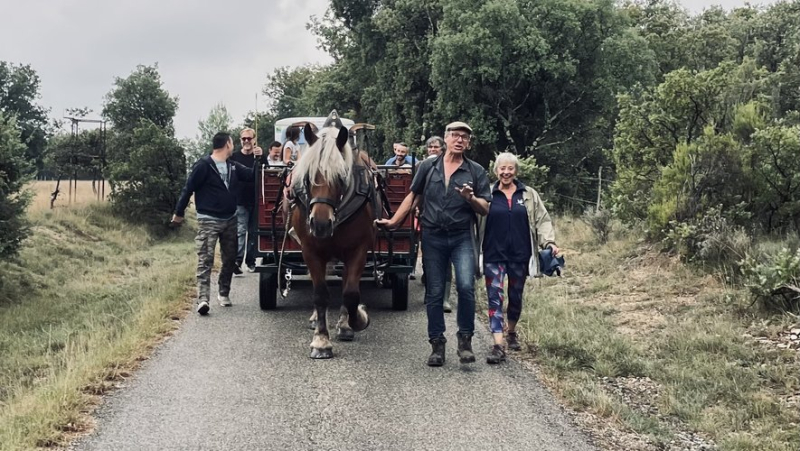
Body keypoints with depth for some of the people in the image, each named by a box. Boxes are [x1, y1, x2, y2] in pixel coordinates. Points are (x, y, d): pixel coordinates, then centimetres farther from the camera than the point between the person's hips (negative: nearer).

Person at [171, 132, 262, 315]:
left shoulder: (233, 167, 10)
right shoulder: (203, 165, -11)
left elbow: (254, 176, 13)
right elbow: (188, 189, -7)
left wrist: (259, 159, -3)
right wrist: (179, 213, -3)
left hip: (230, 220, 7)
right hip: (208, 221, -7)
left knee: (229, 259, 12)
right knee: (205, 260, -12)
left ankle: (224, 293, 25)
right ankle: (203, 299, -19)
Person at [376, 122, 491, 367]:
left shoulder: (476, 171, 4)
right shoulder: (428, 167, 7)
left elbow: (485, 208, 1)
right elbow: (413, 196, 14)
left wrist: (471, 198, -18)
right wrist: (393, 221, 10)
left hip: (462, 238, -1)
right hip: (433, 238, 2)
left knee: (466, 286, -18)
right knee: (434, 293, 5)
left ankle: (465, 339, -3)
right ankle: (437, 344, 16)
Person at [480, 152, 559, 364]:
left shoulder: (529, 195, 7)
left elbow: (542, 220, 7)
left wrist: (549, 242, -6)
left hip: (519, 255, 2)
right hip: (494, 256, -2)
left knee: (516, 297, 14)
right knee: (495, 298, -8)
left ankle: (512, 333, 37)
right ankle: (498, 345, -11)